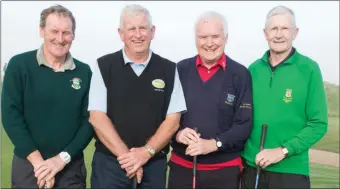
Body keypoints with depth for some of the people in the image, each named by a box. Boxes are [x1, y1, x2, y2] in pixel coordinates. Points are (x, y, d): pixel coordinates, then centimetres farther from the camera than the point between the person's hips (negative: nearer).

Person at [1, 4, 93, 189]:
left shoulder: (84, 72, 0)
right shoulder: (19, 65, -5)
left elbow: (90, 120, -2)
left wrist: (62, 158, -11)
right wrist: (38, 161, -14)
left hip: (72, 166, 1)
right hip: (28, 164, -1)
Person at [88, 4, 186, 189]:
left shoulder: (168, 69, 1)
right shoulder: (104, 66, -2)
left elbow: (173, 120, 0)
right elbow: (97, 117, -6)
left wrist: (146, 152, -13)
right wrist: (126, 155, -12)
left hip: (154, 163, 1)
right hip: (110, 161, -1)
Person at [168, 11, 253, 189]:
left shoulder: (240, 74, -3)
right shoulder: (180, 70, 2)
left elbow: (244, 123, -7)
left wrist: (214, 144, -19)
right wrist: (177, 134, -15)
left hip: (224, 170, -1)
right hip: (181, 166, 2)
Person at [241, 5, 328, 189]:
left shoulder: (309, 69, -7)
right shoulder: (254, 69, 3)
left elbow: (318, 124, -7)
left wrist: (283, 151, -16)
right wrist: (241, 153, -1)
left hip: (291, 170, -3)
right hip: (251, 166, 3)